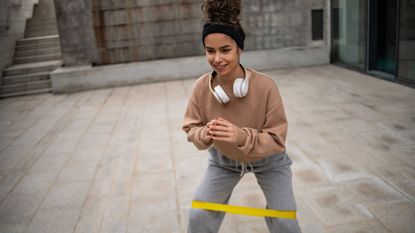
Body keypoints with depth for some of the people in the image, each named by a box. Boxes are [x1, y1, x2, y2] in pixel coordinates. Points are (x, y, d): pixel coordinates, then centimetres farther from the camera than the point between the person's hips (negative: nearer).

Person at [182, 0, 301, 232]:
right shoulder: (202, 87, -24)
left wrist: (243, 137, -47)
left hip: (268, 160, -2)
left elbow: (277, 139, -27)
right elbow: (191, 128, -12)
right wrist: (205, 134, -36)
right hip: (224, 159, 2)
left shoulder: (265, 86, -33)